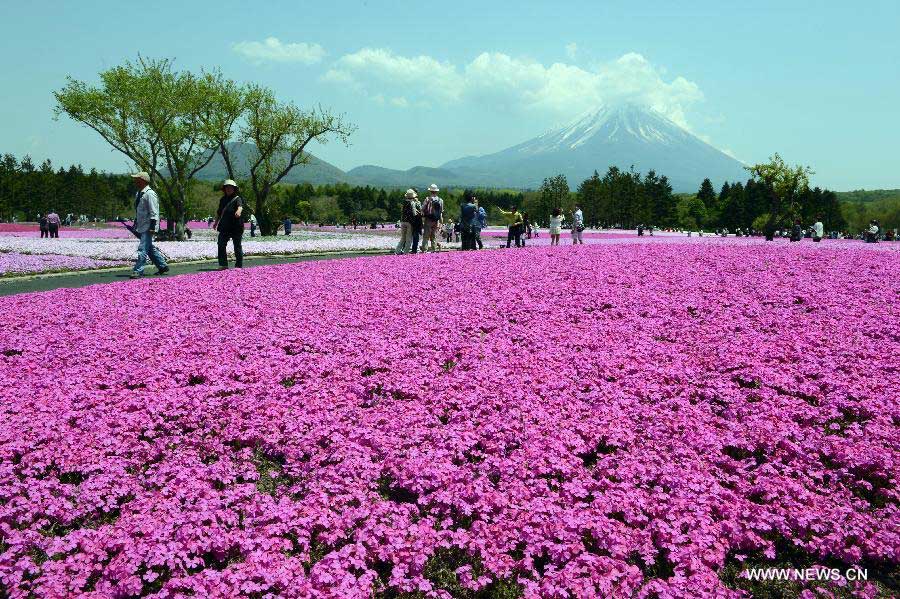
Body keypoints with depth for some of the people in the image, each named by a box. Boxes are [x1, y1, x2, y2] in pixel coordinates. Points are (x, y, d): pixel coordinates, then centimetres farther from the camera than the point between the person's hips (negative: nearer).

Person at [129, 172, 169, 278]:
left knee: (142, 249, -11)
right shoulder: (138, 193, 15)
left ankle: (138, 271, -9)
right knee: (150, 248, 15)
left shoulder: (149, 194, -15)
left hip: (148, 227, -10)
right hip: (141, 227, 10)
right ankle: (163, 266, 25)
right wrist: (135, 224, 21)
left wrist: (152, 227, -21)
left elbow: (154, 212, -18)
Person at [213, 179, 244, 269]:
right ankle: (223, 265, 6)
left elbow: (240, 206, -26)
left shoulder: (237, 198, -3)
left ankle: (239, 265, 10)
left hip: (236, 226, -5)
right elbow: (219, 212, 27)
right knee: (221, 245, -1)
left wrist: (238, 211, -47)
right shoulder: (223, 199, 16)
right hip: (224, 226, 5)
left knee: (237, 246, 2)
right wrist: (216, 222, 28)